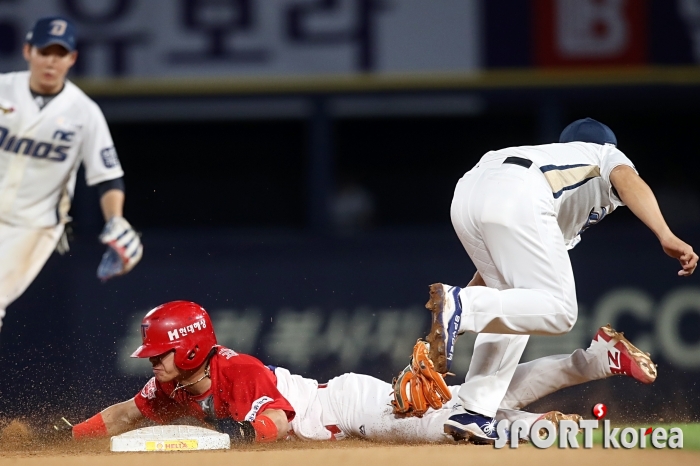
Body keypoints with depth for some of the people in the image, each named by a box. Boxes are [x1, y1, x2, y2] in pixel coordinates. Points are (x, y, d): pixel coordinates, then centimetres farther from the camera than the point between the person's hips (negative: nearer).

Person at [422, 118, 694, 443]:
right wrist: (666, 237, -13)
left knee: (516, 303, 23)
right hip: (515, 196, -7)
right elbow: (630, 182, 3)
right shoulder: (606, 155, 29)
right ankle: (459, 304, -21)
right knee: (558, 312, -4)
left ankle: (475, 415, 13)